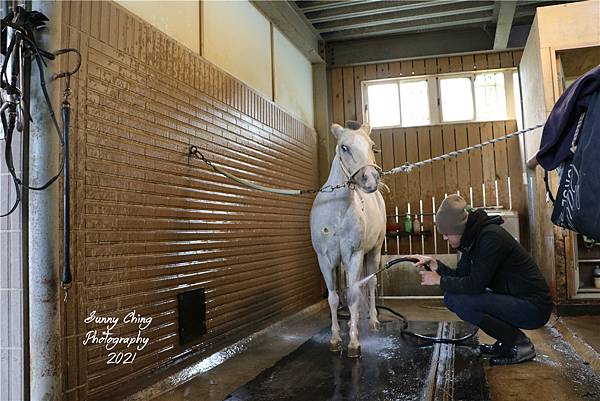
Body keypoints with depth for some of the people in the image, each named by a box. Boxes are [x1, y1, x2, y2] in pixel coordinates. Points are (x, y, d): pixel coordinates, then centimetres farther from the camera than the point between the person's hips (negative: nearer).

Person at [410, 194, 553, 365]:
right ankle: (506, 343, 11)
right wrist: (435, 265, -6)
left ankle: (520, 344, -6)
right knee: (451, 297, 3)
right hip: (514, 300, 9)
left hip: (533, 307, -9)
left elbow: (475, 284, -25)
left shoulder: (491, 237, -23)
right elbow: (461, 276, 7)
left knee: (459, 301, -23)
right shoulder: (472, 238, 5)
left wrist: (439, 280, -14)